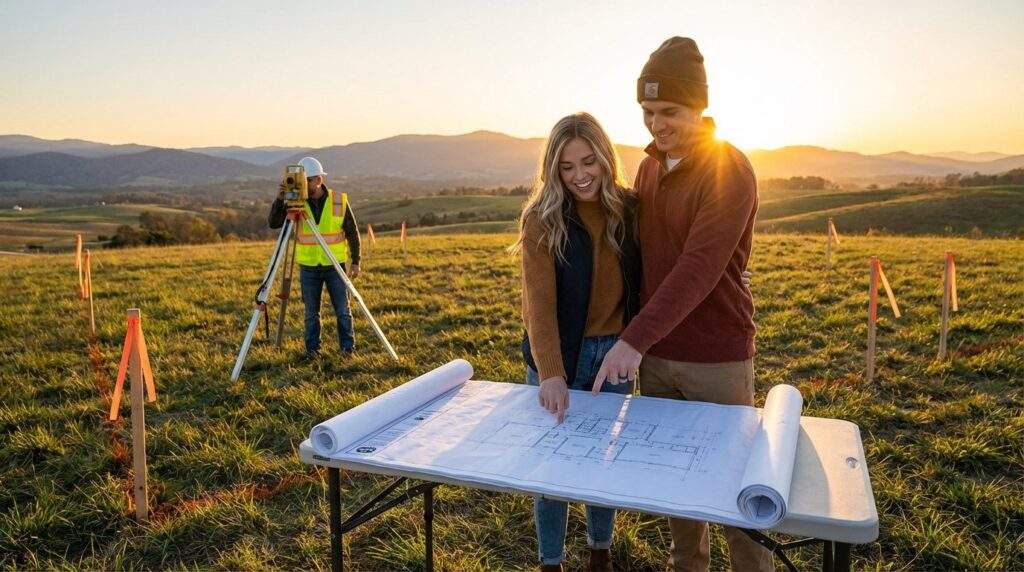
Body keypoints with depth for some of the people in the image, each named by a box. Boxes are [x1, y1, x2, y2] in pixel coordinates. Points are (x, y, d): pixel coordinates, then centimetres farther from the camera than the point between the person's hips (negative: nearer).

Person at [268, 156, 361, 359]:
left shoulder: (339, 201, -6)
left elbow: (352, 232, -1)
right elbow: (273, 223, -10)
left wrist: (355, 261, -5)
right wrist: (279, 199, -23)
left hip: (335, 266, -1)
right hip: (308, 267, 1)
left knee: (342, 310, 4)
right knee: (311, 312, 8)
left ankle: (348, 347, 17)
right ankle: (312, 349, 20)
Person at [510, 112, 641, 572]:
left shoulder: (628, 209, -3)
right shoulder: (542, 218, -14)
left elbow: (638, 284, 5)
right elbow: (540, 301, -24)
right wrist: (551, 372, -35)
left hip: (613, 352, 3)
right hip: (559, 355, -3)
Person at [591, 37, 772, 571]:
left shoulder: (729, 171, -14)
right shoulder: (650, 166, 8)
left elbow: (698, 270, -24)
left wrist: (634, 339, -30)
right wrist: (632, 340, 9)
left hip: (716, 357, -6)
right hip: (655, 353, 6)